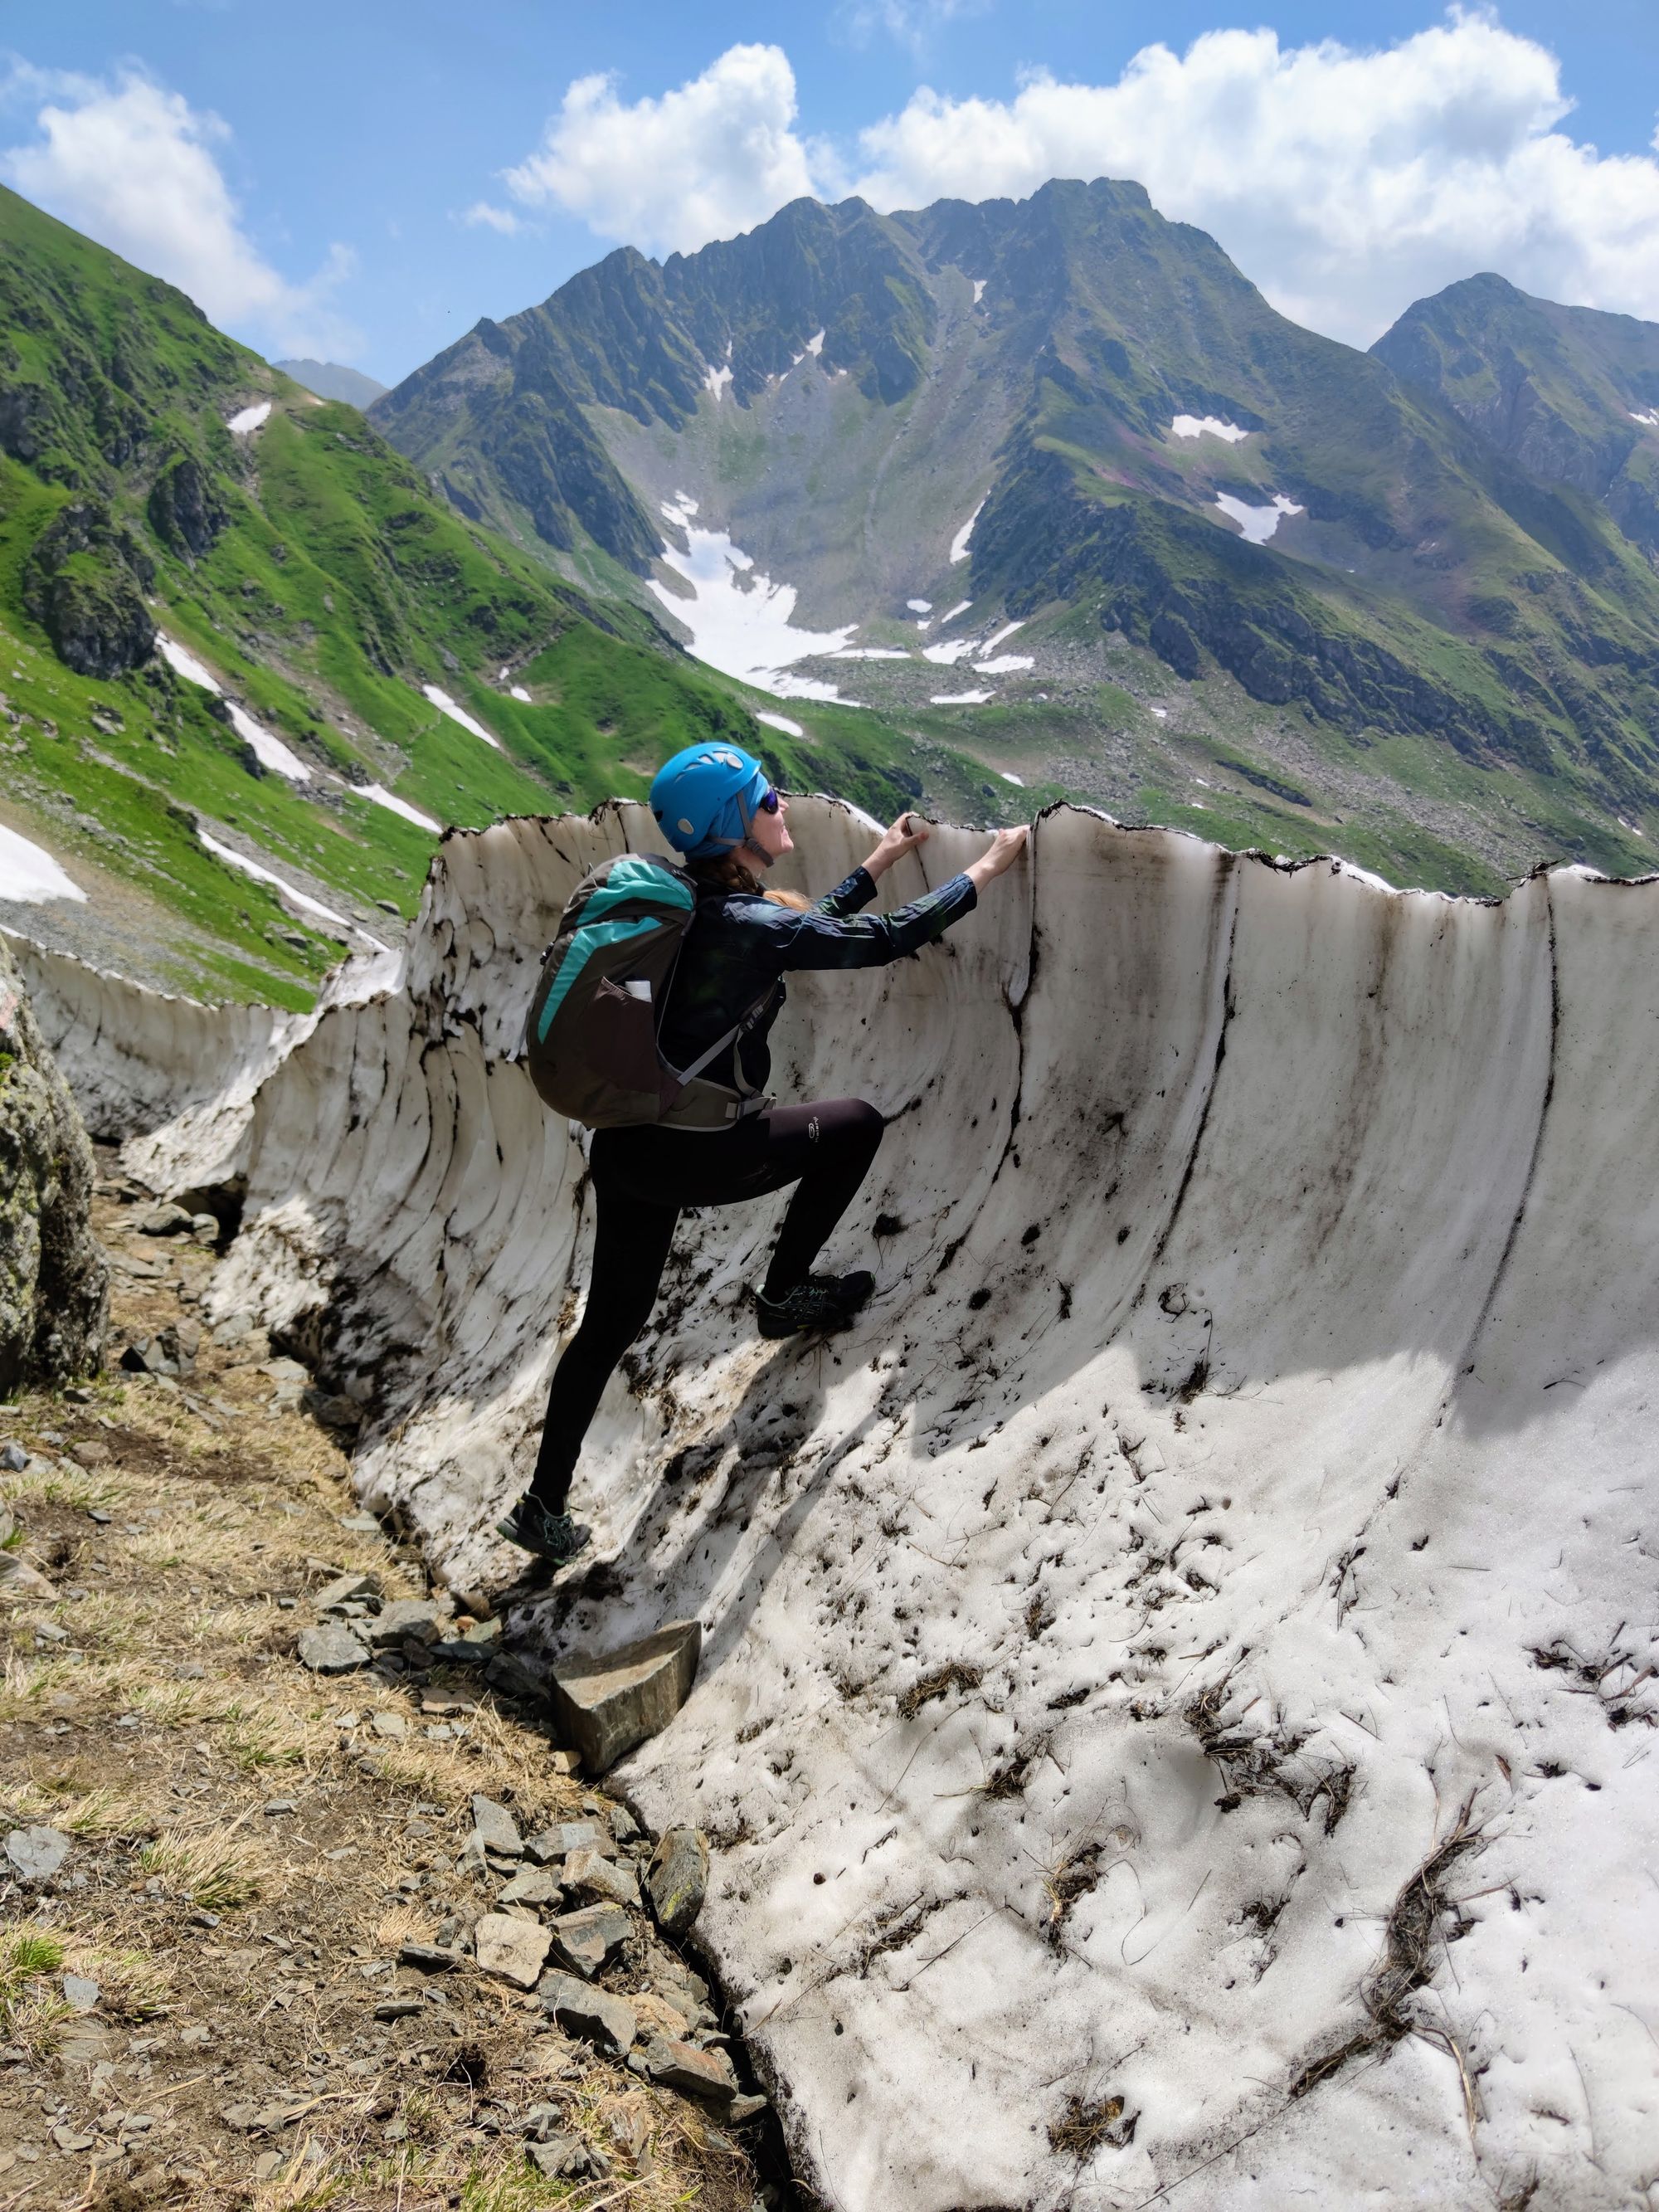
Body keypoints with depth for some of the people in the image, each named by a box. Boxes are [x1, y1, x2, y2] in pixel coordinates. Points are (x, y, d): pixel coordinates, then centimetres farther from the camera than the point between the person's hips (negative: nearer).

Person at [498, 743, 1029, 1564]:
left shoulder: (694, 905, 8)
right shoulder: (745, 925, -19)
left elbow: (807, 931, 23)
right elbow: (889, 939, -15)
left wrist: (877, 863, 27)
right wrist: (989, 865, -3)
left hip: (623, 1147, 8)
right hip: (696, 1156, -8)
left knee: (610, 1322, 19)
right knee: (859, 1124, 12)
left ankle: (544, 1509, 26)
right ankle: (785, 1295, 22)